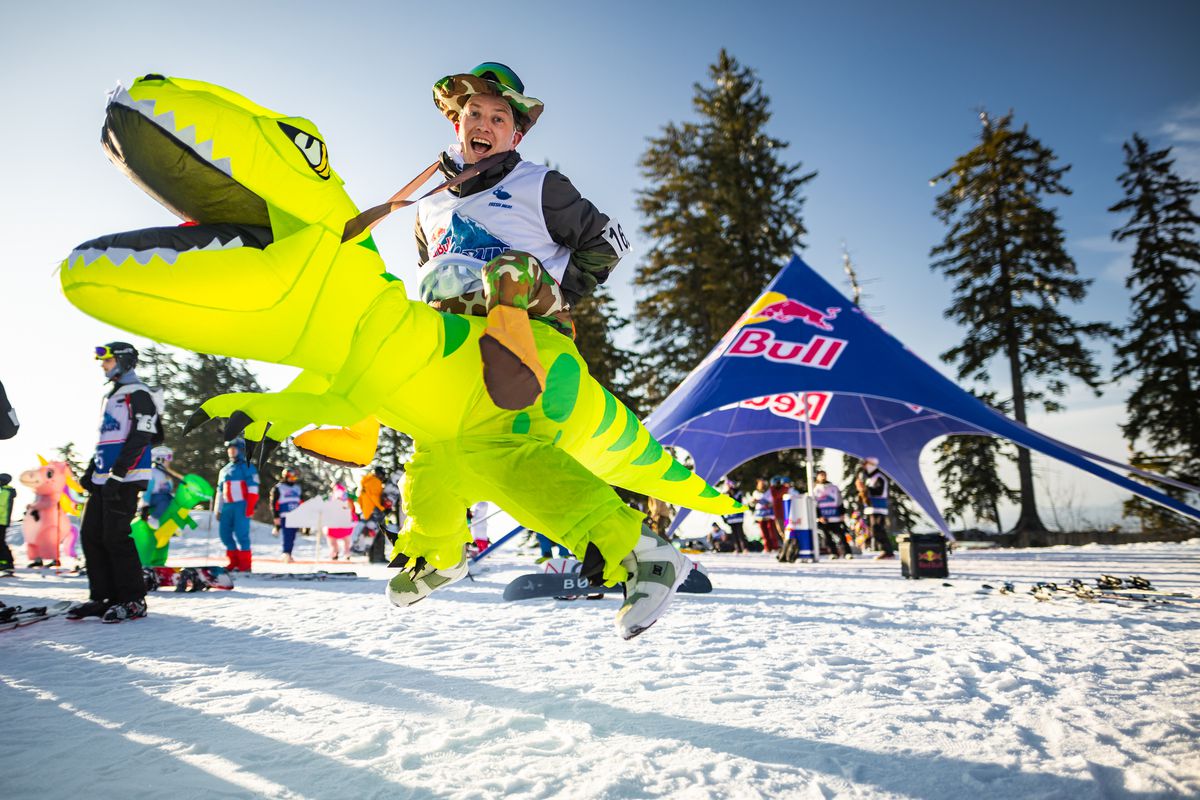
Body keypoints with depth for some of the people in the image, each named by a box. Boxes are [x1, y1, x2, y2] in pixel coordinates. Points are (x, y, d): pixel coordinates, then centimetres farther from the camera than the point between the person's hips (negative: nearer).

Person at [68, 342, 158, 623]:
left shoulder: (138, 395, -7)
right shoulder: (111, 397, 23)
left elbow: (139, 439, -16)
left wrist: (117, 474, -21)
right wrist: (91, 471, 21)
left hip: (125, 480, -10)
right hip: (103, 480, 10)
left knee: (115, 536, -11)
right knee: (90, 534, 7)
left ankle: (133, 601, -4)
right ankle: (102, 597, 13)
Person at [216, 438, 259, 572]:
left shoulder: (247, 467, 2)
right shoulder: (224, 470, 23)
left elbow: (253, 489, -6)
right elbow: (220, 492, 25)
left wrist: (250, 507, -14)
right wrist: (218, 510, 20)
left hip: (241, 505, -7)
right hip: (227, 506, 7)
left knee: (241, 534, -11)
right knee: (225, 534, 5)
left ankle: (245, 564, -5)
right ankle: (234, 561, 16)